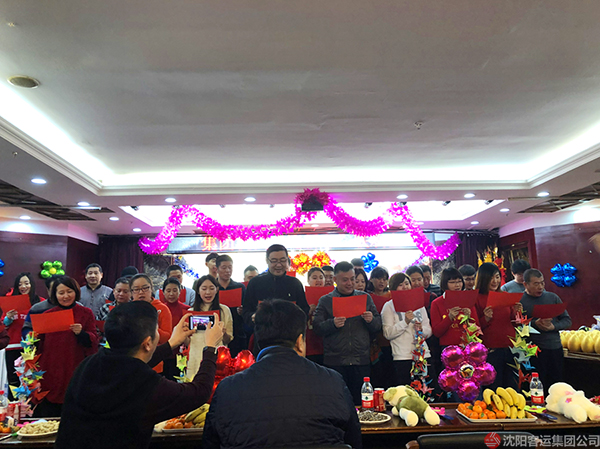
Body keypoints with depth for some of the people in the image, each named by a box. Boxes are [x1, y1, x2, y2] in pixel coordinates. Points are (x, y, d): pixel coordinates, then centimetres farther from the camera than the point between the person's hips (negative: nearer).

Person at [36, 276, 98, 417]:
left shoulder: (86, 313, 2)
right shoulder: (47, 315, 8)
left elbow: (93, 342, -2)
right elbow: (40, 345, 15)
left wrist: (81, 333, -19)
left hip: (75, 372, -2)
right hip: (50, 373, 2)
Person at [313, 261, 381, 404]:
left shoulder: (365, 298, 12)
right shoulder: (325, 301, 6)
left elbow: (378, 327, 11)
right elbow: (317, 328, -3)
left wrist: (371, 320, -11)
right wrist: (333, 324, -21)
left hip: (361, 361, 2)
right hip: (335, 362, -1)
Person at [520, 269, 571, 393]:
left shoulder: (553, 297, 9)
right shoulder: (519, 301, -4)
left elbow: (567, 320, 10)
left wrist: (553, 326, -9)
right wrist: (535, 323, -22)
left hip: (555, 347, 4)